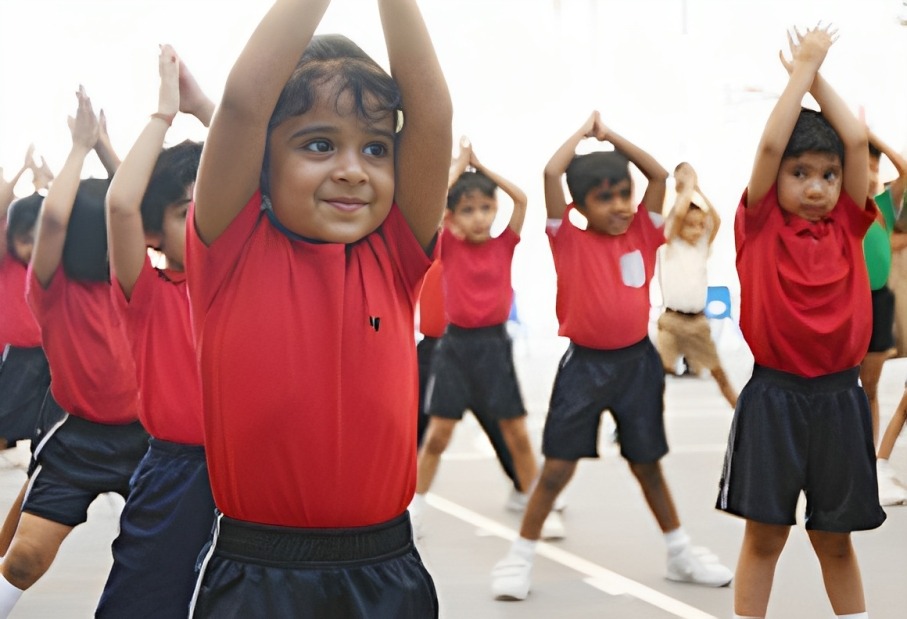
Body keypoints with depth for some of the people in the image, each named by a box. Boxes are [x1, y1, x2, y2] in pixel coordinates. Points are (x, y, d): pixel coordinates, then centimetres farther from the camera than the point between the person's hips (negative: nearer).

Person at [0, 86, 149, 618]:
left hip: (140, 430, 4)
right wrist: (81, 146, -16)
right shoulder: (53, 286, -9)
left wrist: (104, 146, 3)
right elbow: (53, 215, -25)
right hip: (79, 435, -4)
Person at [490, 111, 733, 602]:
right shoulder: (570, 240, -7)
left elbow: (659, 175, 0)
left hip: (637, 361, 3)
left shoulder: (641, 234, 2)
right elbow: (552, 173, -16)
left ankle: (680, 555, 26)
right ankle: (519, 557, 10)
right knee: (558, 466, 0)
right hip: (585, 365, -3)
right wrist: (583, 132, -2)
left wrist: (611, 136, 2)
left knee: (647, 464, 15)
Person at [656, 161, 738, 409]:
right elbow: (677, 214, -21)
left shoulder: (702, 246, 8)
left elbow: (716, 220, -6)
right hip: (673, 320, -4)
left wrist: (697, 189, -4)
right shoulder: (670, 246, -5)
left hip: (698, 321, 4)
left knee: (718, 371, 13)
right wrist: (688, 185, -9)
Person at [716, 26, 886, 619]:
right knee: (765, 533, 4)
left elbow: (857, 140, -4)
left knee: (836, 538, 12)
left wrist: (818, 74, 3)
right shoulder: (760, 225, -2)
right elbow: (770, 144, -14)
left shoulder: (847, 225, 5)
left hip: (839, 397, 3)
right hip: (773, 397, -3)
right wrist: (802, 67, -6)